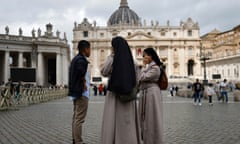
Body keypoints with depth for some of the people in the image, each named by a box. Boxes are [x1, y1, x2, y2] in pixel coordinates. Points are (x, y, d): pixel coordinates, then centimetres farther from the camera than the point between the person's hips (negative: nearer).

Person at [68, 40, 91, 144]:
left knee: (76, 117, 14)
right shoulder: (82, 59, -14)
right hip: (82, 93, -10)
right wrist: (84, 82, -16)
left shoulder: (75, 59, 15)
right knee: (79, 119, -7)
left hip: (76, 92, 10)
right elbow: (80, 72, -31)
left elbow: (74, 73, 12)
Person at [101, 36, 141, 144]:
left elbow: (103, 72, 2)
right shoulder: (132, 60, 5)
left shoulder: (112, 59, -9)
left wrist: (110, 57, 2)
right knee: (128, 121, 9)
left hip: (114, 94, -4)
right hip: (128, 95, 4)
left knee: (113, 121, 2)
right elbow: (136, 80, 7)